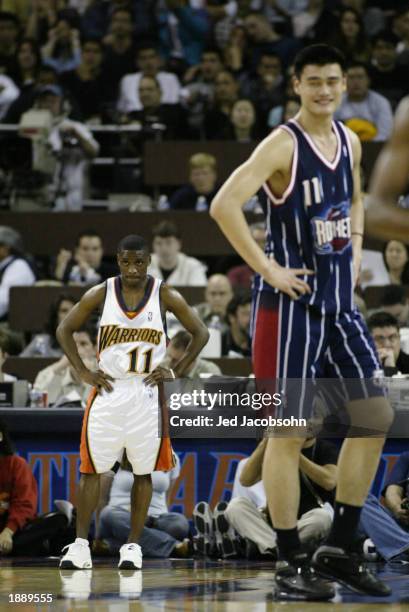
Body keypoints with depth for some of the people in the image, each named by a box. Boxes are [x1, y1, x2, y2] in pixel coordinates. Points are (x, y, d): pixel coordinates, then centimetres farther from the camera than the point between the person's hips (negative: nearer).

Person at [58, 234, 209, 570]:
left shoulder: (165, 296, -5)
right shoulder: (100, 294, -3)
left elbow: (201, 333, 3)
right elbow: (65, 330, 7)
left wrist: (176, 372, -4)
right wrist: (83, 372, -1)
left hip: (148, 392, 0)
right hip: (107, 390, 0)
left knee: (144, 472, 2)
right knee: (92, 468, -2)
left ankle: (133, 545, 9)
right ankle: (80, 545, 2)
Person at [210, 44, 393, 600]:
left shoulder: (349, 141, 9)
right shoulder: (283, 145, -14)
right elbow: (224, 205, -24)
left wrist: (355, 256, 12)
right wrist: (267, 268, -21)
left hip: (340, 302, 8)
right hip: (291, 304, -8)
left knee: (375, 417, 6)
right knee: (291, 431, -4)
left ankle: (339, 549, 16)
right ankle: (291, 565, 3)